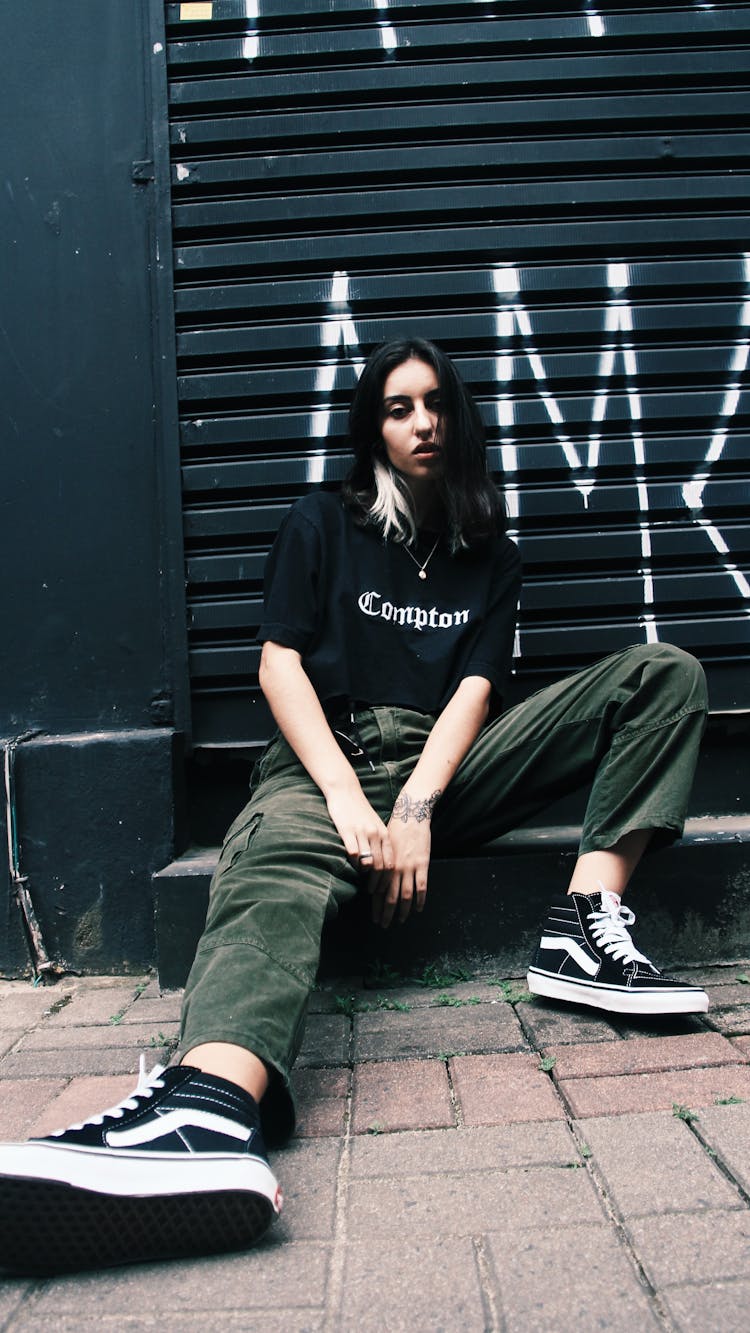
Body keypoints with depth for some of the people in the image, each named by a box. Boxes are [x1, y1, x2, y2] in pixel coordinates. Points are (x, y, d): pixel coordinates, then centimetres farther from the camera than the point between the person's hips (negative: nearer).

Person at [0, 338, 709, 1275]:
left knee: (665, 675, -10)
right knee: (279, 858, -39)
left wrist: (415, 807, -16)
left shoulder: (489, 555, 19)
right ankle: (211, 1111, -70)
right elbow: (279, 664, 0)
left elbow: (476, 688, 5)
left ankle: (585, 927, -31)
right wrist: (349, 797, -18)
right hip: (331, 757, -3)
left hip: (448, 766, 3)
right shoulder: (323, 525, 13)